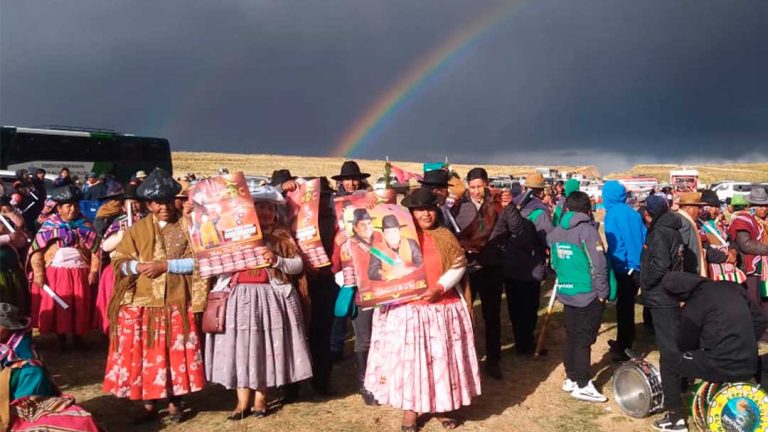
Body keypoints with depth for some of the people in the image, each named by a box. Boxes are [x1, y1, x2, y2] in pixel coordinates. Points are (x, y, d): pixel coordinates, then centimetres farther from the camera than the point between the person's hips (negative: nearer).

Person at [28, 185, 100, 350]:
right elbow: (36, 250, -3)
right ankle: (61, 338, 19)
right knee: (57, 306, 4)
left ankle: (78, 336, 22)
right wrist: (38, 273, -11)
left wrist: (93, 272, -7)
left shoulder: (86, 226, 3)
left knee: (80, 307, 6)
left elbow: (96, 250, 0)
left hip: (79, 274, 1)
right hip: (55, 274, -1)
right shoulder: (49, 226, 0)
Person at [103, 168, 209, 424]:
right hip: (140, 304, 2)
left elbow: (196, 261, -5)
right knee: (143, 353, 5)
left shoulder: (186, 228, 3)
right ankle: (149, 405, 19)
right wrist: (138, 266, -15)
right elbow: (118, 262, 4)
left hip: (176, 303, -2)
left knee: (175, 353, 3)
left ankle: (174, 403, 18)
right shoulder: (137, 230, 8)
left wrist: (166, 265, -15)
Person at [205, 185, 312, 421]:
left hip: (271, 297, 0)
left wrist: (277, 261, -17)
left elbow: (298, 265, 1)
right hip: (240, 297, 1)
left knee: (267, 344, 4)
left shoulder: (282, 236, 6)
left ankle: (260, 398, 18)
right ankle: (243, 401, 13)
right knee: (240, 345, 2)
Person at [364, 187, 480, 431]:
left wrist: (440, 287, -13)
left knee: (442, 356, 9)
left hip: (442, 309, 1)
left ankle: (444, 405, 26)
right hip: (406, 309, -1)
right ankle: (410, 408, 21)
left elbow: (459, 265, 0)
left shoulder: (445, 236, 4)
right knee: (408, 357, 5)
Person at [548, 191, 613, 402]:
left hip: (566, 292, 6)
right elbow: (599, 265, -17)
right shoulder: (587, 230, -14)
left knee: (571, 337, 15)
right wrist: (603, 293, -8)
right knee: (584, 339, 1)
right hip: (588, 295, -6)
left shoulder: (555, 232, 6)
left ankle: (571, 378, 24)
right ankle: (582, 385, 7)